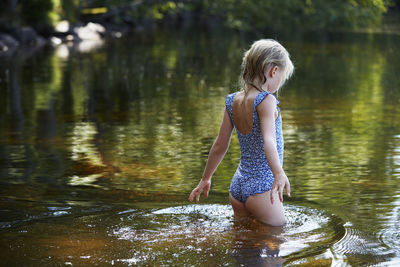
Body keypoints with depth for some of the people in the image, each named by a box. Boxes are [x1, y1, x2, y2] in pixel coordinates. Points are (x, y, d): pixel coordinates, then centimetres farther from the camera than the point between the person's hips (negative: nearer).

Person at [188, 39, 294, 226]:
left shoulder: (232, 101, 5)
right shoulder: (266, 100, -15)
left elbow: (220, 146, 12)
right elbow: (268, 140, -30)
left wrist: (206, 178, 23)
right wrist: (279, 174, -43)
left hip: (237, 185, 8)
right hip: (261, 187, -8)